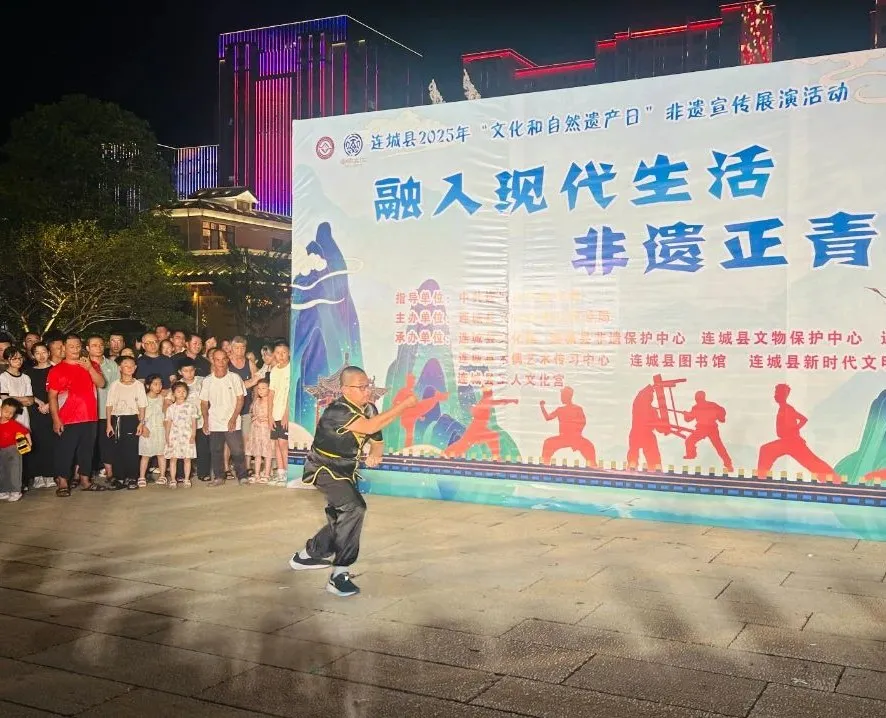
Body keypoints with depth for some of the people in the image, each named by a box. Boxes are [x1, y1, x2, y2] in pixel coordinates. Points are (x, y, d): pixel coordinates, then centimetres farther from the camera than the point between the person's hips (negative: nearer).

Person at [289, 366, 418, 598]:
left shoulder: (369, 408, -4)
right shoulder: (337, 411, -28)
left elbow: (377, 440, 10)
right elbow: (369, 427, -43)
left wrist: (375, 455, -12)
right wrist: (403, 405, -42)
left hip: (345, 471, 9)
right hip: (324, 469, -9)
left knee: (343, 520, 19)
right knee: (354, 509, -28)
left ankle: (306, 555, 43)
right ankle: (339, 575, -26)